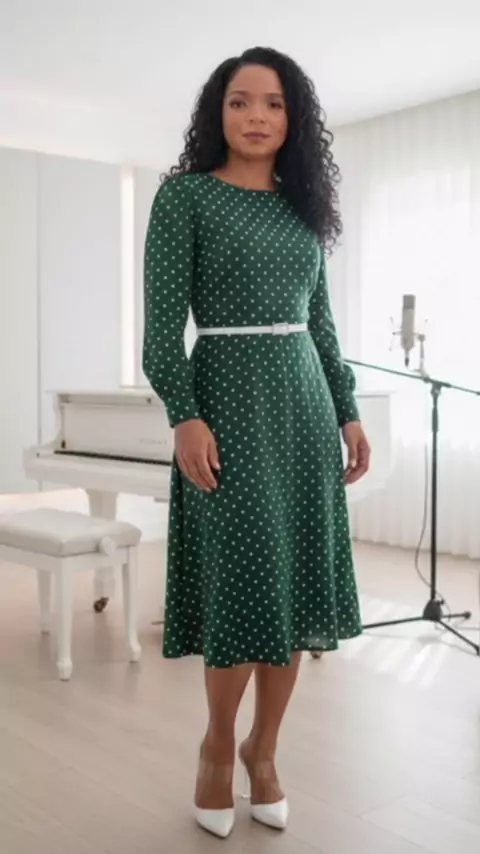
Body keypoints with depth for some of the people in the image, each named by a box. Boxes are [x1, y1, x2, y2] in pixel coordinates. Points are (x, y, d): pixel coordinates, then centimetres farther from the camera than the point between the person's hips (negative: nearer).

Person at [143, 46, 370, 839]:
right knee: (245, 577, -6)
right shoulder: (184, 194, 0)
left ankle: (263, 749, 22)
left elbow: (321, 321, 16)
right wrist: (184, 416, -18)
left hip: (304, 399, 5)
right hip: (229, 394, -5)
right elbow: (162, 319, -7)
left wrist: (349, 411, 10)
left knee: (297, 577, 5)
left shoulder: (303, 205, 14)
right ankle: (217, 745, 19)